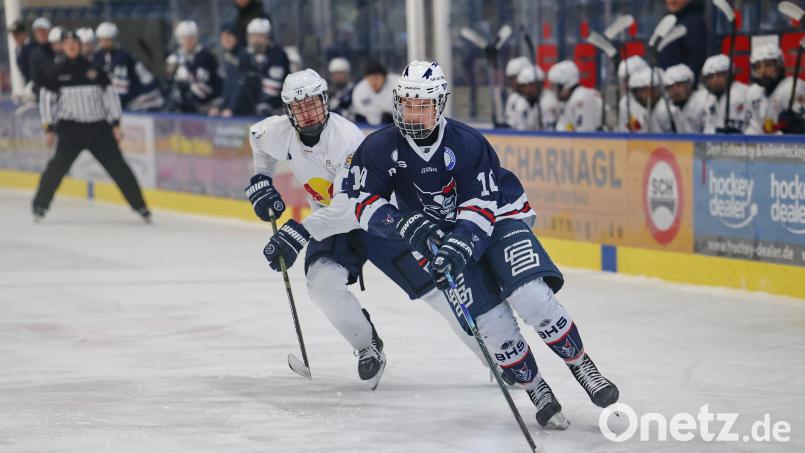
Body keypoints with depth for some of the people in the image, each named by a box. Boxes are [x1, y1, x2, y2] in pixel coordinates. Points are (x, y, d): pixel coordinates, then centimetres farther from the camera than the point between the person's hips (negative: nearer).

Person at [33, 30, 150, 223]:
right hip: (70, 128, -1)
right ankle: (40, 205, -5)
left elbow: (110, 95, 8)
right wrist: (49, 128, 0)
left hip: (98, 126, 1)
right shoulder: (57, 72, 2)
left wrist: (115, 125, 2)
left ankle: (139, 205, 8)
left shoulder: (93, 69, 5)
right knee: (59, 164, -17)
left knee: (118, 166, 0)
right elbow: (46, 99, 6)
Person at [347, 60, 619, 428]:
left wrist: (459, 246, -34)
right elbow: (362, 202, -12)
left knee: (532, 296, -23)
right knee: (490, 318, -15)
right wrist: (406, 224, -27)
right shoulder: (380, 147, -12)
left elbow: (481, 206, -19)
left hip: (496, 220, -1)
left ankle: (582, 367, -5)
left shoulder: (468, 143, -17)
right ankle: (537, 392, 2)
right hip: (438, 236, 1)